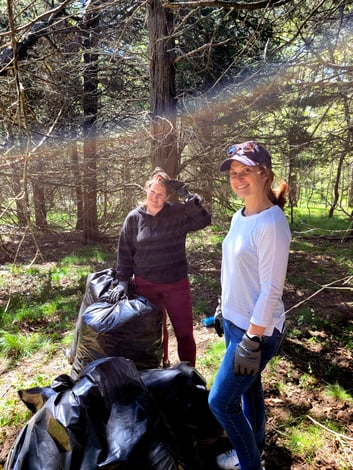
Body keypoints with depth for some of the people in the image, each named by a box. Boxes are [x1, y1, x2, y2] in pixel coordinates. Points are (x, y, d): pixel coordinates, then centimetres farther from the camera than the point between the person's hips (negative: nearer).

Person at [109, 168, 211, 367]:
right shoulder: (134, 218, -3)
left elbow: (204, 220, -21)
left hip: (177, 284, -1)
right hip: (146, 285, 1)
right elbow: (125, 252, 3)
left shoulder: (179, 213, -7)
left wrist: (186, 195, -24)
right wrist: (123, 280, -1)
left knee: (185, 333, 7)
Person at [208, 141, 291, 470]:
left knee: (220, 401, 2)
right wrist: (223, 310, 18)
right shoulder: (239, 217, 3)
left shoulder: (271, 223, -23)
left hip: (257, 331, -8)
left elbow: (271, 290, -23)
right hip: (235, 321, 8)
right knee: (248, 388, 24)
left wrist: (251, 341, -20)